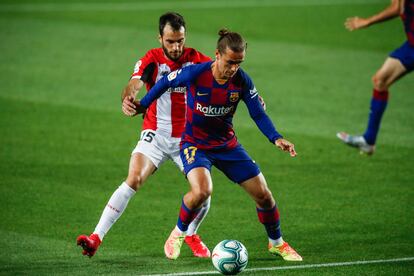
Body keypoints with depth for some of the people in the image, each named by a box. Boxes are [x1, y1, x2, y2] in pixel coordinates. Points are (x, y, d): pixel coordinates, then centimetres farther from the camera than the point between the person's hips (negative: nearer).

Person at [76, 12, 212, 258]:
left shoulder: (196, 60, -7)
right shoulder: (152, 60, -11)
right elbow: (134, 84, -28)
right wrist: (128, 99, -52)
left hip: (188, 137, 2)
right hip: (156, 134, -2)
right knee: (133, 180, -20)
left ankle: (191, 235, 24)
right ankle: (97, 238, -20)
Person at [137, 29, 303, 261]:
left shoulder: (242, 81, -13)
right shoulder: (195, 74, -22)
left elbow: (258, 113, -5)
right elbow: (166, 82, -4)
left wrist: (276, 138, -20)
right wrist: (142, 105, 7)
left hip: (227, 145, 4)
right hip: (195, 144, -4)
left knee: (263, 194, 1)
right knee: (202, 191, -32)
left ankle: (277, 243, 29)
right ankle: (177, 235, -2)